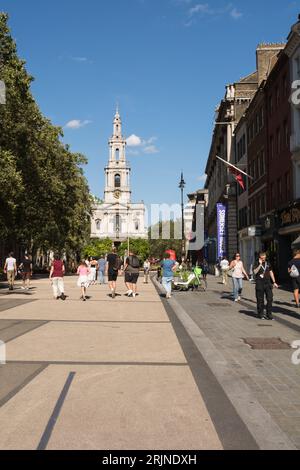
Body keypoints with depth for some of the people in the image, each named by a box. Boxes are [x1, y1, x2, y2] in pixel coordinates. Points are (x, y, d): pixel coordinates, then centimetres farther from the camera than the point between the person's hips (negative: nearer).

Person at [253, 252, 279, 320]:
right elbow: (255, 272, -17)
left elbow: (271, 272, 19)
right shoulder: (256, 264, -1)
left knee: (270, 299, -1)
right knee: (260, 300, 2)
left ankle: (269, 314, 7)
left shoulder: (268, 264, 13)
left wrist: (274, 282, 16)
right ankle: (261, 314, 14)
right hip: (259, 284, -4)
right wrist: (260, 264, -19)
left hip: (268, 283, 4)